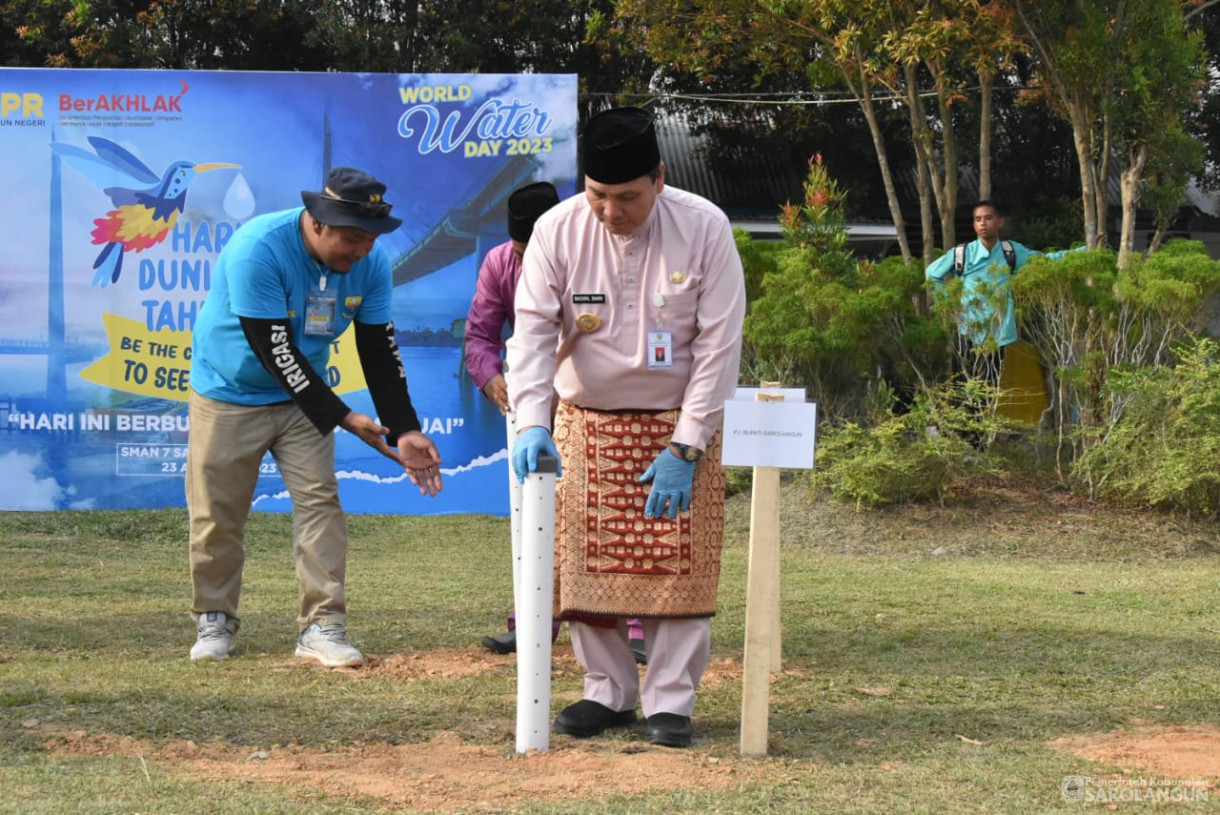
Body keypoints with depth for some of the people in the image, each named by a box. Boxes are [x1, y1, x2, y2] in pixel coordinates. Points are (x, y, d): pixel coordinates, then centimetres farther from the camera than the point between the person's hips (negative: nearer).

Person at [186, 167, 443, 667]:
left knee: (320, 501, -6)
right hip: (227, 394, -4)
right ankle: (214, 621, 19)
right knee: (216, 513, 1)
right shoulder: (258, 248, -31)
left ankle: (322, 627, -2)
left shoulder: (371, 261, -14)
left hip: (302, 396, 4)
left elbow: (380, 350, -8)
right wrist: (341, 417, -32)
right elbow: (274, 349, -30)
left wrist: (404, 430, -19)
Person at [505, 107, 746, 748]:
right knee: (586, 561, 1)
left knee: (680, 567, -5)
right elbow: (533, 329, -12)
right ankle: (608, 691, 16)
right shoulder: (557, 230, -10)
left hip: (679, 421, -1)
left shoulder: (704, 228, -14)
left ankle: (670, 700, 6)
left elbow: (719, 343, -12)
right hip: (586, 420, 2)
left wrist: (684, 448, -16)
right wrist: (531, 423, -27)